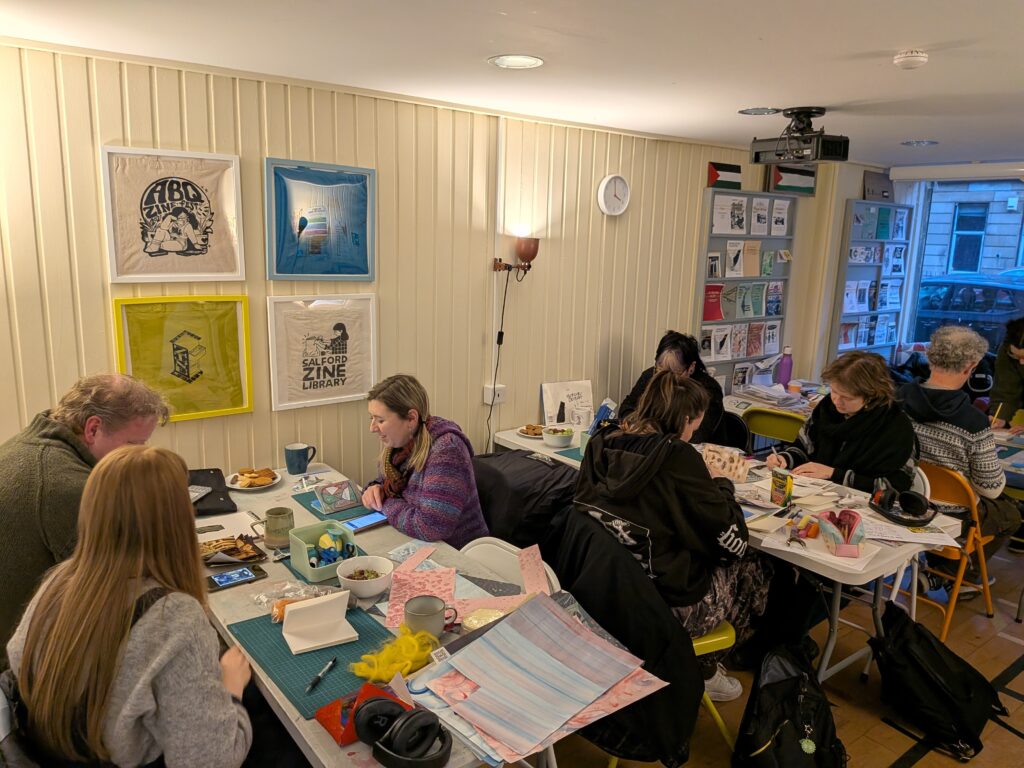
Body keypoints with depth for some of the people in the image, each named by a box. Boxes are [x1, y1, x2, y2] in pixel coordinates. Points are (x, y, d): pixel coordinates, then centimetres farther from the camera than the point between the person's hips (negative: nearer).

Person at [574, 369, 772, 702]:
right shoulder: (677, 456, -21)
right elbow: (734, 542, -13)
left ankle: (702, 665, 34)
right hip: (664, 606, -6)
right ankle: (703, 669, 30)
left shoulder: (603, 442, -4)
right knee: (756, 567, 20)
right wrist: (721, 484, 4)